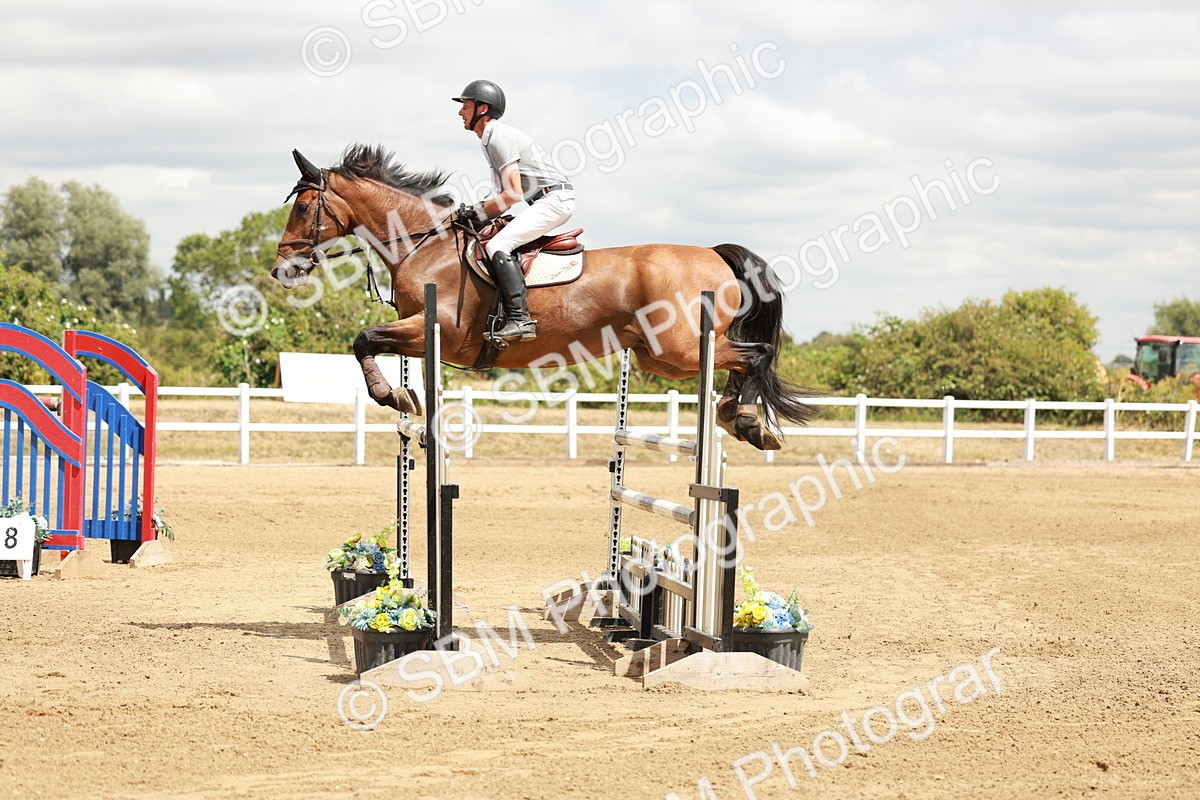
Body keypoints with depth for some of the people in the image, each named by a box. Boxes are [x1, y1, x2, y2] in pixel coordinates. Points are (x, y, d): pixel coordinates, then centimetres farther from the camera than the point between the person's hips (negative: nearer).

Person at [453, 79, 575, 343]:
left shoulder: (499, 138, -13)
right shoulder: (491, 139, 18)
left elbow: (514, 194, -20)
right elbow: (506, 194, 20)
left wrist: (478, 212, -11)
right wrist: (478, 213, 5)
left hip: (554, 199, -11)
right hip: (548, 201, 11)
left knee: (498, 245, -22)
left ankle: (520, 319, -30)